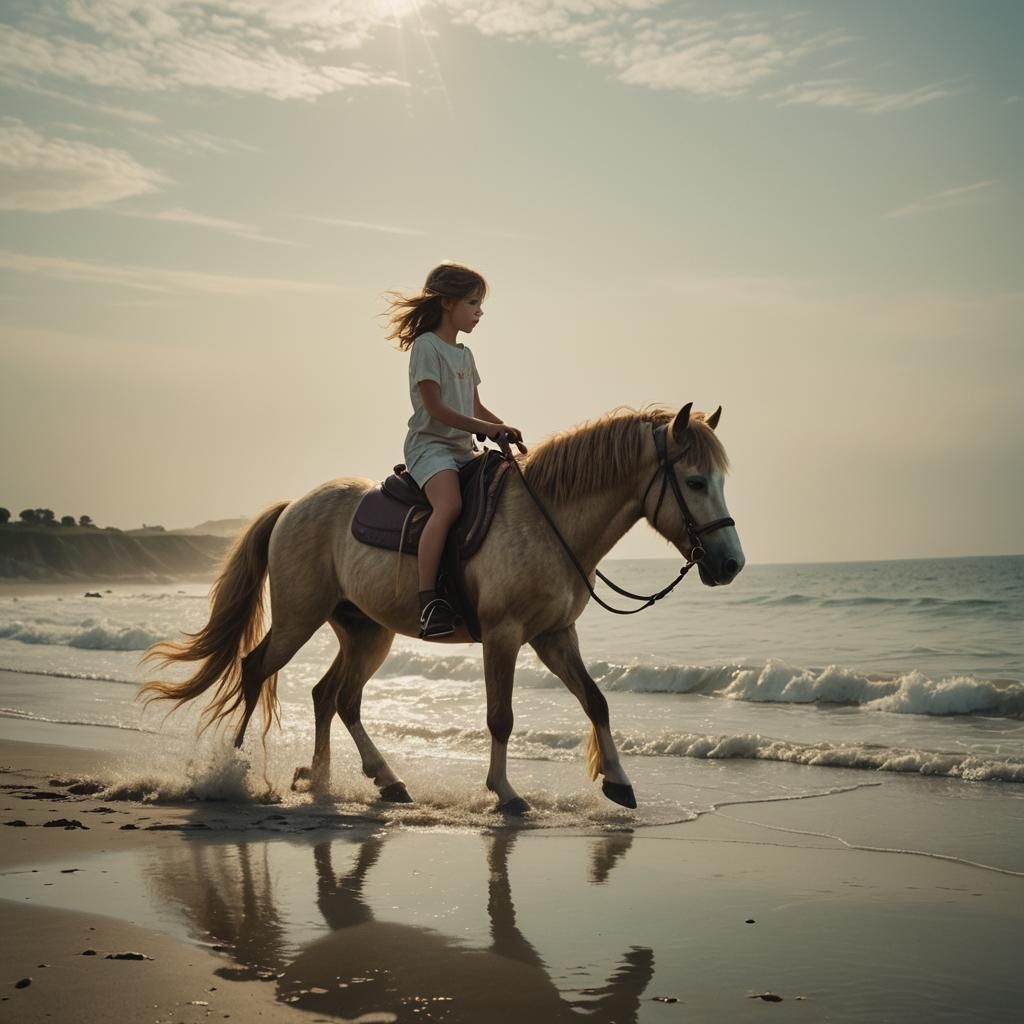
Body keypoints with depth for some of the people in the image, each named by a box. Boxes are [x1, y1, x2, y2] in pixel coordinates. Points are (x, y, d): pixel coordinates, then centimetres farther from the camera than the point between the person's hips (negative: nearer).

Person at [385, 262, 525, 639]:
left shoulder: (464, 354, 20)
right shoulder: (426, 345, -6)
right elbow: (435, 407, -14)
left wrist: (506, 429, 8)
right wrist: (486, 428, -16)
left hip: (463, 447, 9)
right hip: (430, 443, -9)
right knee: (449, 505, -33)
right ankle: (427, 600, -38)